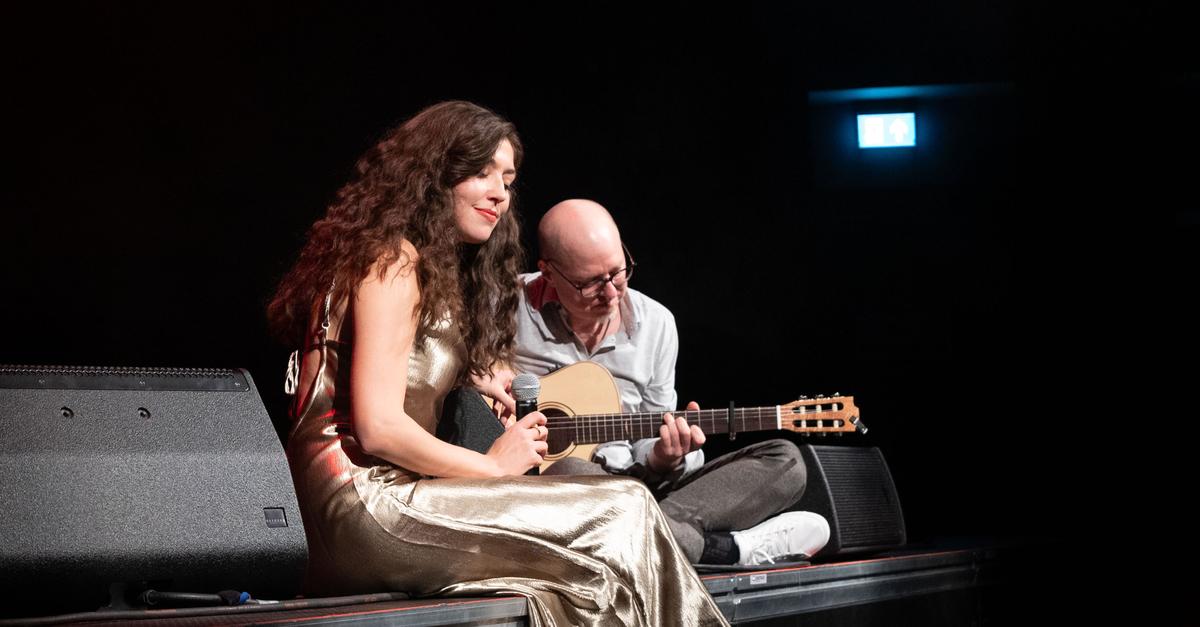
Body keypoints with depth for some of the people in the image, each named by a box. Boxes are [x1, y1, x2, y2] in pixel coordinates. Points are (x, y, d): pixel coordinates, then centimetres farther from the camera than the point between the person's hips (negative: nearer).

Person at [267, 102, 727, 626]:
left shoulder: (441, 275, 24)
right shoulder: (395, 263, -6)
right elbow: (378, 428, -15)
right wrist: (495, 466, -3)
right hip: (360, 502, -9)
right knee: (623, 513, -12)